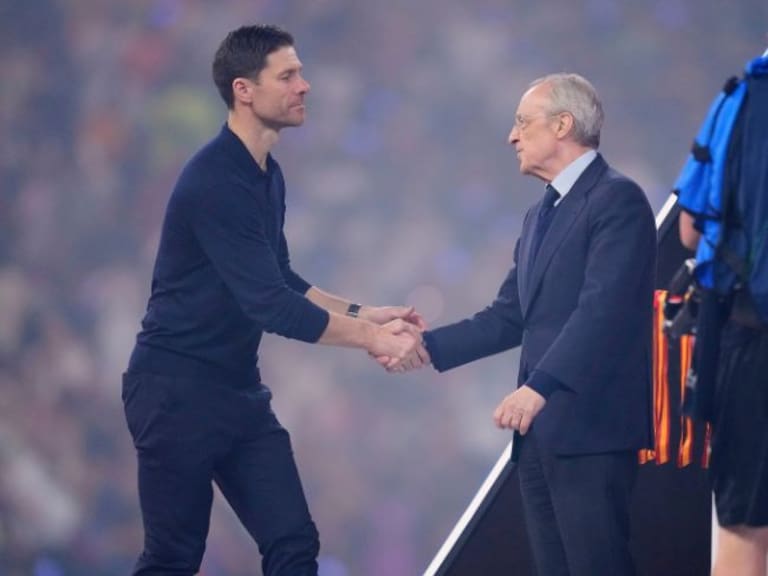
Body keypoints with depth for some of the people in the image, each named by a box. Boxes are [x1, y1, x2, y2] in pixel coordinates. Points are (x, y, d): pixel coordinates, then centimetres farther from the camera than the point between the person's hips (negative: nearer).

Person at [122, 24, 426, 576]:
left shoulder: (268, 176, 8)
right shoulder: (214, 181, -21)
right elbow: (268, 303, -25)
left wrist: (365, 314, 7)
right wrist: (369, 338, -20)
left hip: (239, 390, 9)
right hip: (177, 390, -9)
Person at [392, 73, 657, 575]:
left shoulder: (616, 200, -9)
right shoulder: (541, 216, 21)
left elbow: (603, 307, -20)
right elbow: (509, 317, 19)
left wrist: (539, 386, -27)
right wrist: (427, 346, 9)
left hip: (591, 426, -9)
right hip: (542, 430, 9)